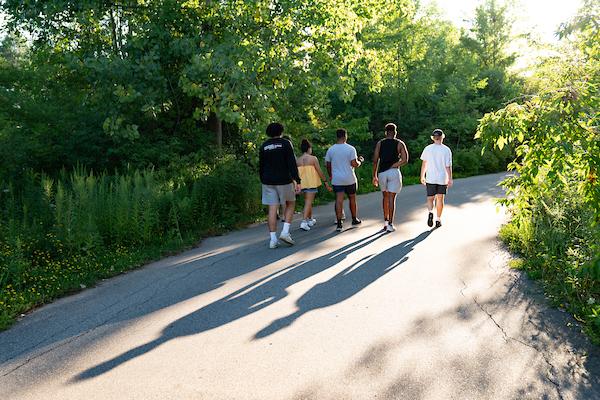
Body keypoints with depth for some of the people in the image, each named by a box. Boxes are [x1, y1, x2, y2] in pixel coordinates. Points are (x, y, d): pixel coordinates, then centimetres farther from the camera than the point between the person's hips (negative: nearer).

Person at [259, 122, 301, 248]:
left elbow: (261, 166, 11)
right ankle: (285, 232, 1)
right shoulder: (285, 143, -5)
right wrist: (297, 181, -14)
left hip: (268, 181, 3)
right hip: (284, 181, -3)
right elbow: (292, 164, -12)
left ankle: (273, 239, 2)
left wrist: (263, 181, 20)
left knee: (272, 209, 3)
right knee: (290, 204, 15)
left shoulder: (263, 146, 7)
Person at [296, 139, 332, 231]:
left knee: (308, 201, 20)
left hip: (303, 183, 5)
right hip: (312, 183, -5)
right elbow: (320, 172, -7)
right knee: (308, 202, -6)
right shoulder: (313, 158, -7)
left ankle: (310, 219, 32)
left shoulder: (297, 160, 5)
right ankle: (304, 222, -17)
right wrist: (326, 182, 0)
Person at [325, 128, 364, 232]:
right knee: (352, 199, 15)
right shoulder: (351, 149, -9)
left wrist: (330, 176, 22)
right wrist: (360, 161, 8)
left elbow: (328, 165, 7)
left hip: (336, 180, 2)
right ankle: (354, 219, 29)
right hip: (350, 179, -2)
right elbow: (354, 164, -13)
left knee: (339, 200, -3)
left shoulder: (330, 149, 2)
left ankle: (339, 223, -10)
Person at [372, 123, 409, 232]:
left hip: (382, 173, 2)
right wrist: (393, 166, -1)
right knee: (391, 198, -1)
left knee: (385, 196, 18)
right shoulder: (400, 143, 4)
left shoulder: (379, 143, 7)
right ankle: (390, 224, -1)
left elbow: (375, 160, 3)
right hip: (394, 172, -2)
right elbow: (405, 160, -7)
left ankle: (385, 221, 17)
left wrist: (374, 176, 8)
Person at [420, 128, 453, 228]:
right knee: (440, 198, 10)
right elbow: (448, 166, -7)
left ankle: (430, 212, -16)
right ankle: (438, 219, 13)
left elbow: (424, 164, 3)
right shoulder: (446, 150, -6)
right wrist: (450, 179, 0)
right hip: (442, 178, -1)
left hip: (430, 178, 1)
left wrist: (422, 177, 12)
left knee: (430, 198, 10)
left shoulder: (427, 149, -2)